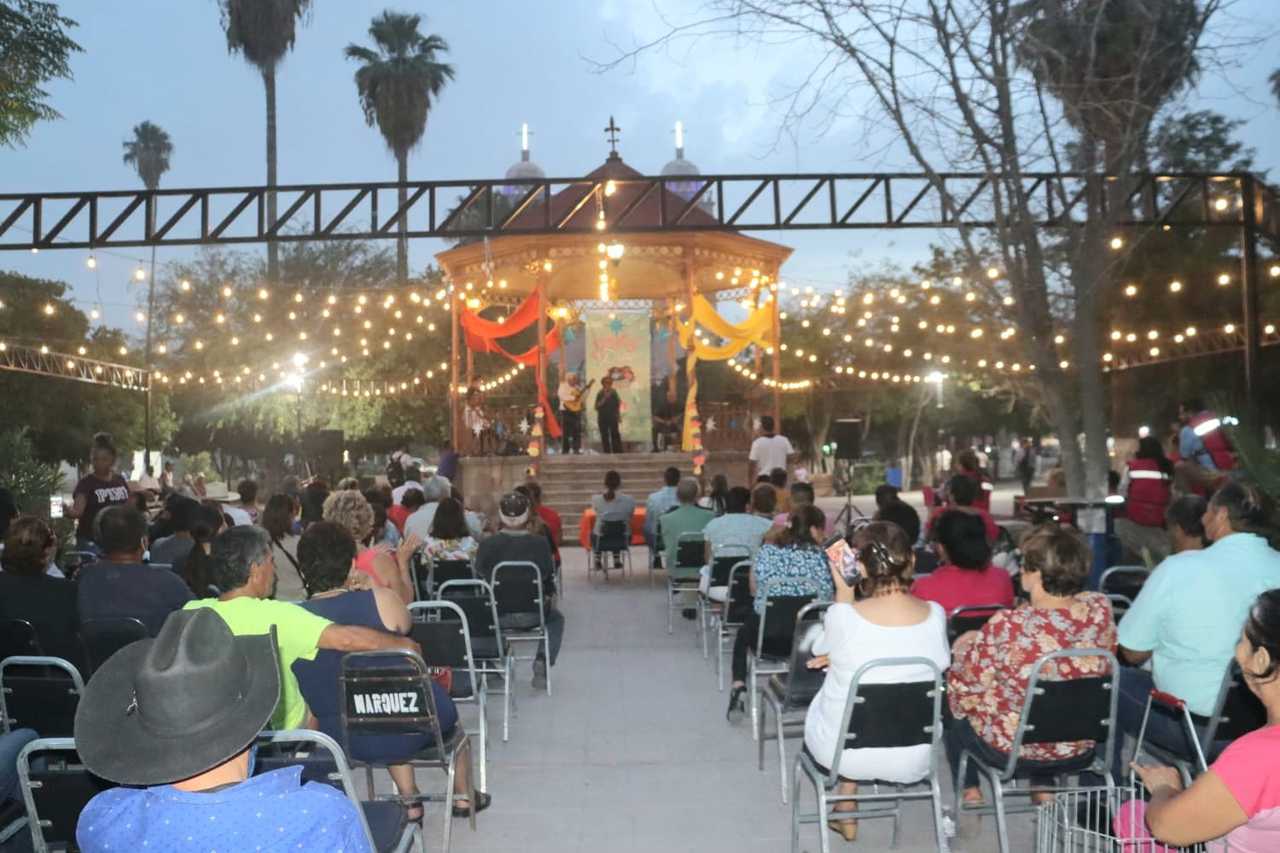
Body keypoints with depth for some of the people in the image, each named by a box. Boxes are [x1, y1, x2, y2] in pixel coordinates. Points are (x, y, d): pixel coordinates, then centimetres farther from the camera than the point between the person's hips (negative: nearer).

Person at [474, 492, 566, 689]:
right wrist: (550, 597, 22)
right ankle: (543, 661, 10)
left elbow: (480, 581, 3)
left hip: (498, 615, 1)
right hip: (533, 614, -1)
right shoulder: (541, 544, -9)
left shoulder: (486, 545, -9)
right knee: (556, 618, 32)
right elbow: (549, 579, 1)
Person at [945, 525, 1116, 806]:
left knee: (951, 692, 23)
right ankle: (1044, 785, 35)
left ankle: (969, 788, 31)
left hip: (1011, 750, -4)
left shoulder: (1008, 627, -33)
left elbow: (965, 683, -17)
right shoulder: (1100, 609, -19)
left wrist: (964, 647, 4)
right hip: (1079, 748, 4)